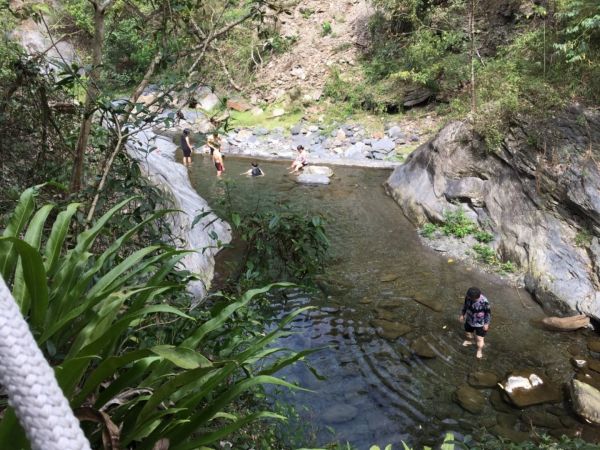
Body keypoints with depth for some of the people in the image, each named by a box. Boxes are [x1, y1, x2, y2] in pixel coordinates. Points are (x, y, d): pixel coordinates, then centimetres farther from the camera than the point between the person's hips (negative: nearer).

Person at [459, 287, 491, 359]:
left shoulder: (484, 302, -36)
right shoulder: (468, 297, -23)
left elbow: (488, 313, -19)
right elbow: (465, 305, -1)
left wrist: (486, 324, -11)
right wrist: (462, 314, 10)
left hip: (480, 323, -5)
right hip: (469, 320, 5)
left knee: (479, 339, 10)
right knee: (468, 332, 29)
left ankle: (479, 351, 39)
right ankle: (469, 341, 62)